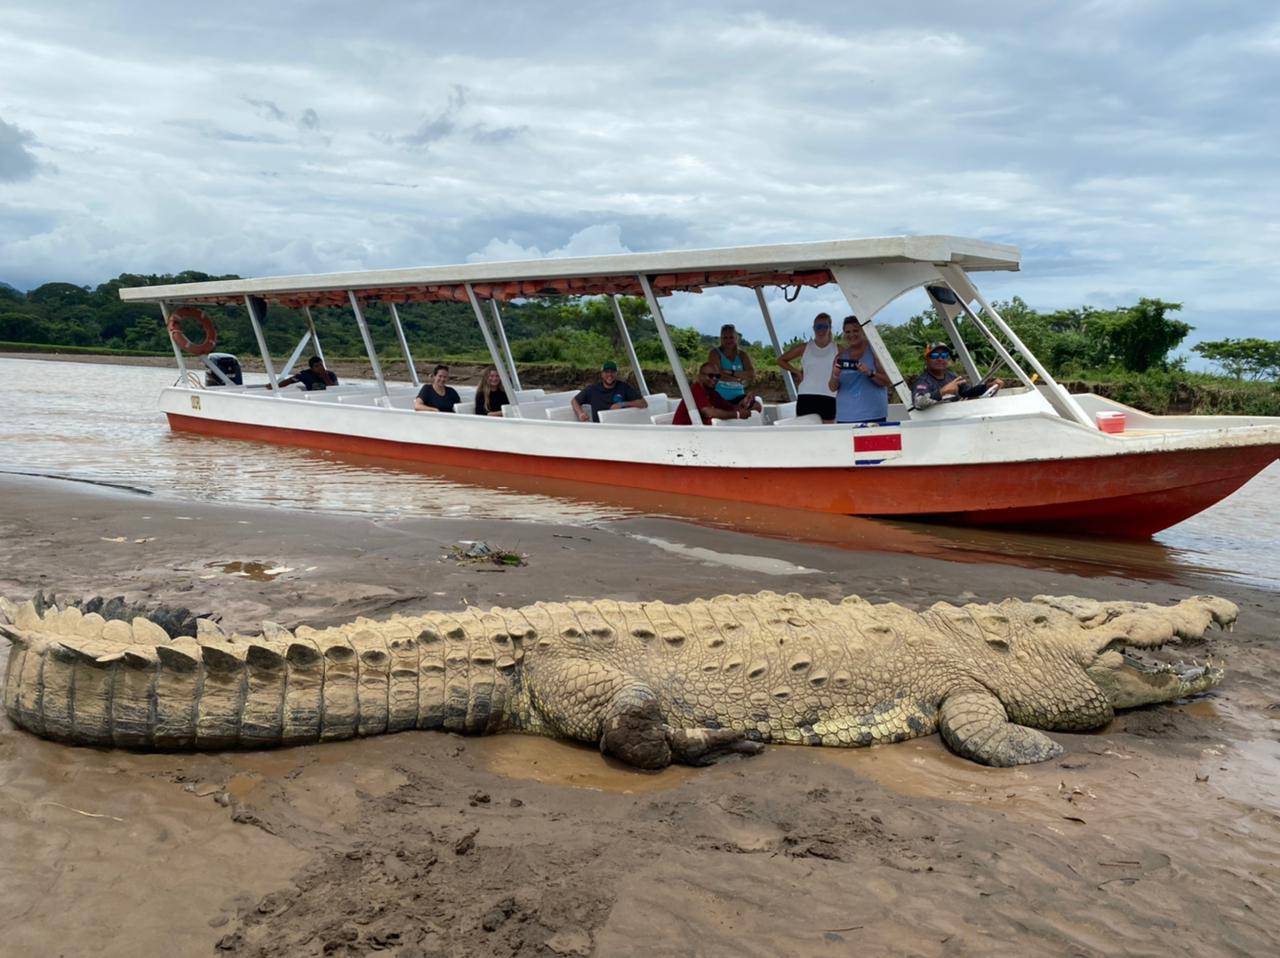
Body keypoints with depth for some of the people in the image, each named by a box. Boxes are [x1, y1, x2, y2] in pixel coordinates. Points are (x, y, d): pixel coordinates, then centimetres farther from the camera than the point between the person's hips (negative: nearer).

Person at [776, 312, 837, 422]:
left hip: (829, 398, 0)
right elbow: (781, 360, 15)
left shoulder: (838, 350, 5)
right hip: (806, 397, 0)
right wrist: (797, 372, 6)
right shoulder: (804, 348, 7)